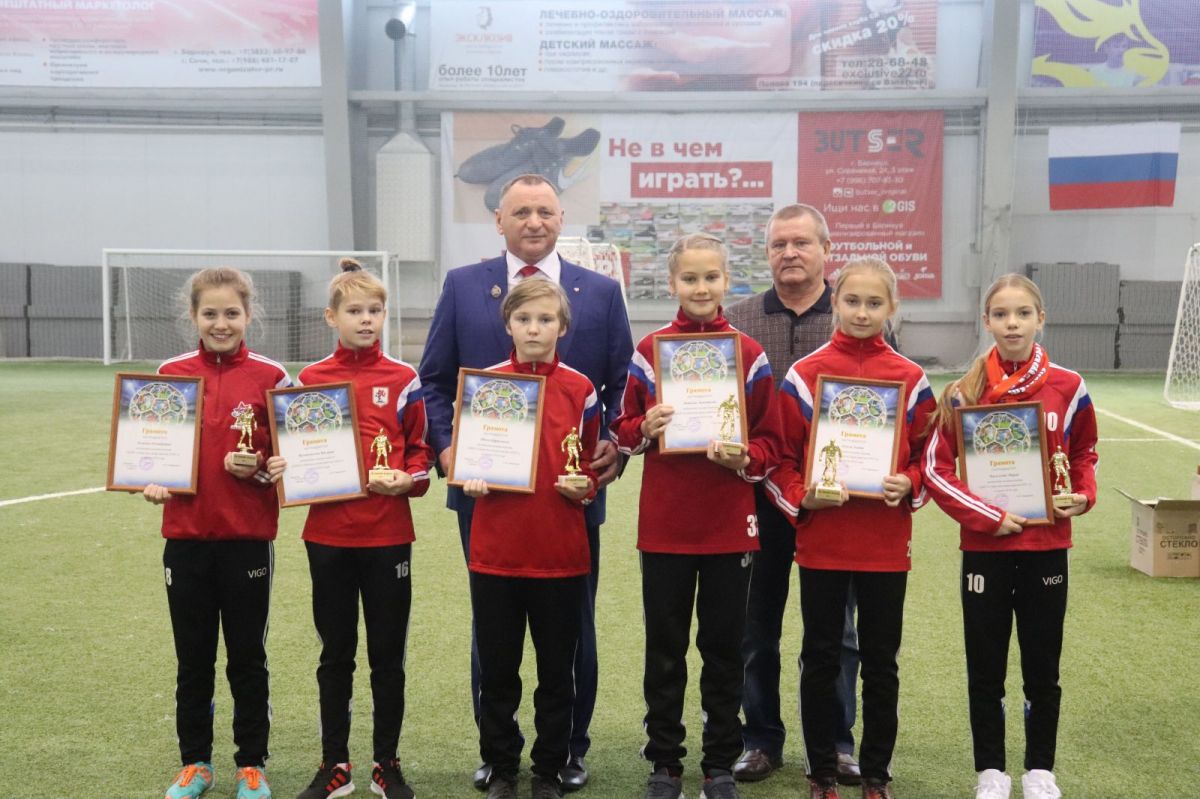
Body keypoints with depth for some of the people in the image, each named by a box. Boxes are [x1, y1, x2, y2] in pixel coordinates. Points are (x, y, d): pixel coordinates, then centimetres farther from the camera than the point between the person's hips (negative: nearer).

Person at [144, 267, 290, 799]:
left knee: (247, 656, 9)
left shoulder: (270, 378, -4)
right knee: (193, 658, 13)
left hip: (248, 536, -2)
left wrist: (260, 469, -19)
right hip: (185, 535, 2)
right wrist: (153, 482, -9)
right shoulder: (171, 374, 2)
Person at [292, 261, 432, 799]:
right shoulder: (310, 379, 4)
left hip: (388, 535, -1)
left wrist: (406, 480, -14)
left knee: (388, 654, 7)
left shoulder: (404, 380, 2)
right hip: (328, 534, 1)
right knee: (335, 653, 11)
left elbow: (420, 451, 4)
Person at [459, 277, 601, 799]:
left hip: (561, 552, 0)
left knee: (557, 668, 10)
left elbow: (592, 463, 9)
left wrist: (585, 487, -11)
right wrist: (471, 479, -9)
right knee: (497, 668, 10)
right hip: (495, 549, 1)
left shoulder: (580, 389, 0)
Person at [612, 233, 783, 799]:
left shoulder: (749, 354, 0)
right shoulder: (649, 351, 1)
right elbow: (623, 431, 6)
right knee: (664, 649, 9)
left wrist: (744, 460, -18)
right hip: (663, 524, 1)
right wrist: (646, 428, -15)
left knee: (724, 647, 10)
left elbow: (770, 440, 2)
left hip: (729, 524, 0)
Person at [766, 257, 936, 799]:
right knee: (820, 659, 9)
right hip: (821, 540, -1)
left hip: (886, 543, 1)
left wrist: (910, 485, -11)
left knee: (881, 662, 10)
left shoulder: (910, 378, 2)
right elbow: (781, 455, 0)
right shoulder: (804, 374, -2)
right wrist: (802, 496, -16)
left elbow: (927, 454, 8)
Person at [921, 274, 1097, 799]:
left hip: (1047, 545, 1)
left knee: (1042, 668, 11)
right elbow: (936, 469, -6)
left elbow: (1083, 455, 13)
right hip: (985, 547, -1)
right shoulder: (964, 393, -5)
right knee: (986, 669, 8)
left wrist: (1083, 494, -5)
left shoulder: (1067, 388, -2)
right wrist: (986, 516, -15)